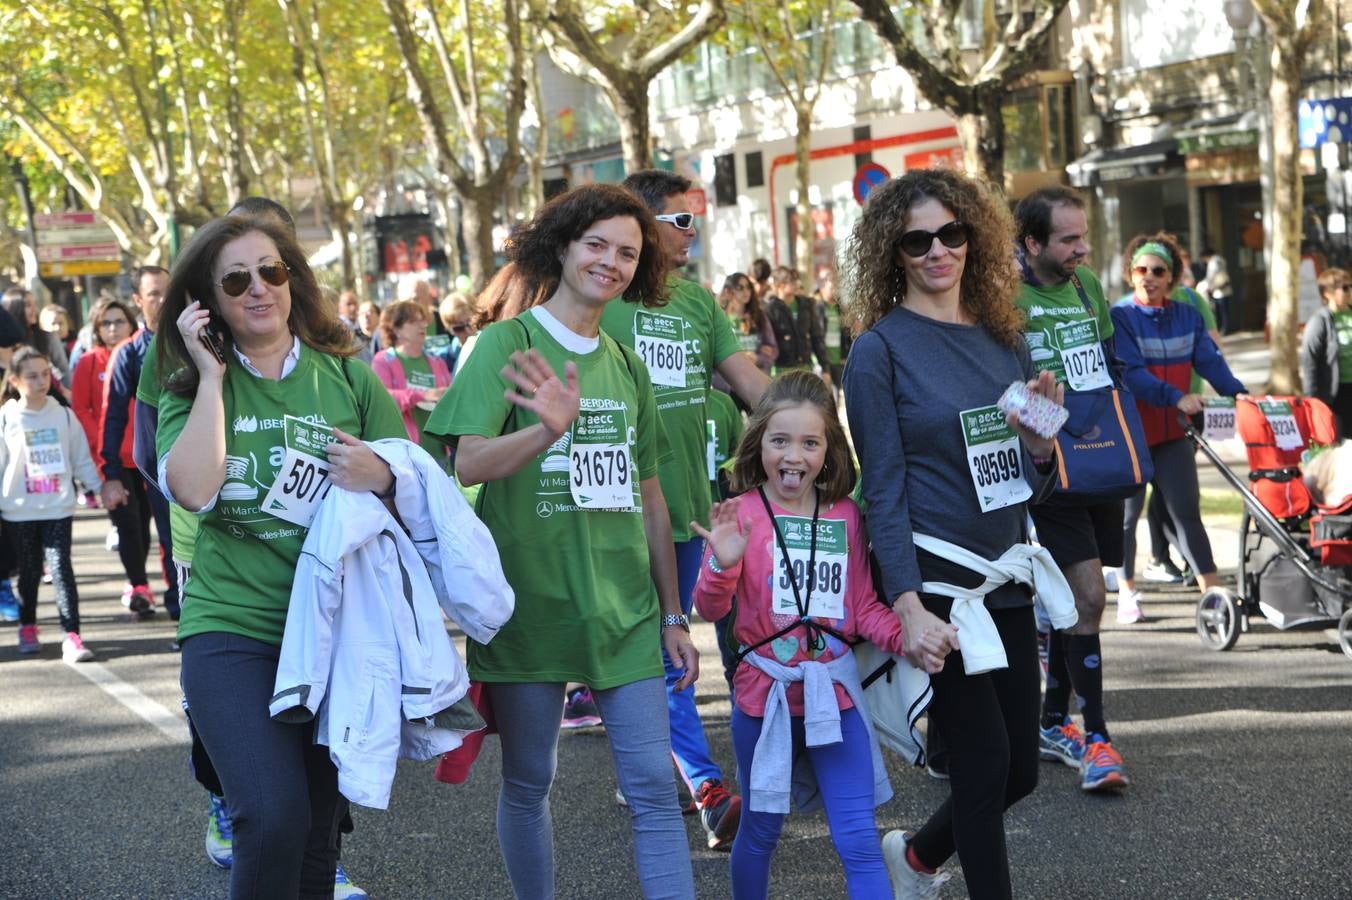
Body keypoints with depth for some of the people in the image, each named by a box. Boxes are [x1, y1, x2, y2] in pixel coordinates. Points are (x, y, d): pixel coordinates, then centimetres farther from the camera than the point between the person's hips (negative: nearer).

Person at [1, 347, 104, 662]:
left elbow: (82, 458, 10)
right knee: (29, 571, 12)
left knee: (61, 568, -8)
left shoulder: (63, 415, 2)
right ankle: (27, 628, 31)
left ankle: (72, 636, -12)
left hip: (59, 508, 0)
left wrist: (99, 487, 8)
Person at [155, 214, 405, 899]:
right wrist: (212, 377, -10)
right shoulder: (191, 387, 3)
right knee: (274, 817, -21)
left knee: (319, 830, 12)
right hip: (232, 630, -2)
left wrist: (381, 478, -17)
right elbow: (193, 490, -16)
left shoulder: (349, 378, 5)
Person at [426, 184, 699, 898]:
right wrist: (548, 430, -35)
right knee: (527, 785, 7)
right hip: (530, 604, -4)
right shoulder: (508, 343, -4)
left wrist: (672, 615, 17)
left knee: (654, 789, -2)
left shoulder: (627, 367, 13)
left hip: (623, 610, 4)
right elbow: (468, 464, -17)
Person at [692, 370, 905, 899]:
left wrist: (906, 638, -10)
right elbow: (710, 609, -9)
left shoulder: (845, 517, 2)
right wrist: (723, 564, -29)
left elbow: (863, 606, 8)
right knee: (760, 832, 14)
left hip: (834, 695, 2)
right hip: (764, 694, -2)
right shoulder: (741, 514, -7)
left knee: (859, 843, -1)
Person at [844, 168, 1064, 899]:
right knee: (984, 759, -6)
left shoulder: (1004, 338, 10)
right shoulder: (881, 349, -7)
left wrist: (1042, 440, -8)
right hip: (937, 583, -6)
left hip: (1006, 579, 6)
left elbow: (1026, 482, 15)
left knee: (1020, 768, 11)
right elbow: (883, 488, -11)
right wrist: (909, 608, -20)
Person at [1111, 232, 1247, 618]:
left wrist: (1236, 392, -19)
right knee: (1126, 513, 6)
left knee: (1185, 510, -1)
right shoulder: (1119, 317, -9)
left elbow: (1210, 359, -1)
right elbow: (1130, 372, -20)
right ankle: (1127, 591, 21)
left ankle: (1212, 590, -2)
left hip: (1173, 431, 3)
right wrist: (1176, 397, -31)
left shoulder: (1188, 316, 7)